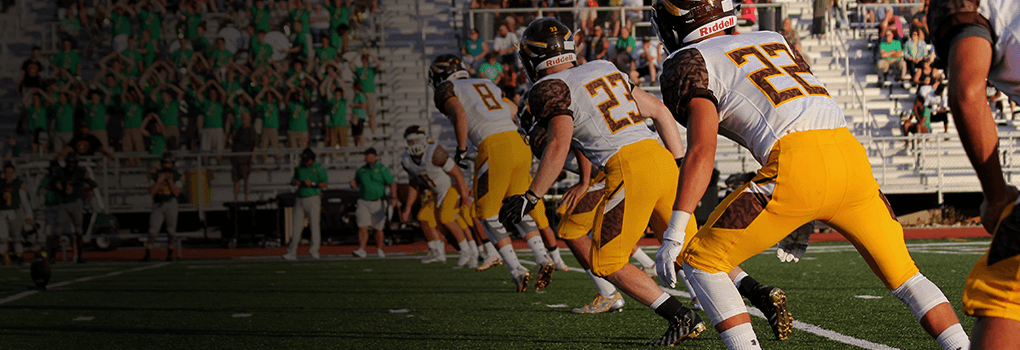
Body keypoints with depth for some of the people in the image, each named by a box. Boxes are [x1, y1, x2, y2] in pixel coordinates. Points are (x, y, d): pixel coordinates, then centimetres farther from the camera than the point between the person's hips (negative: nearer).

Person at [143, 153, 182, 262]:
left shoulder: (177, 176, 1)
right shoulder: (155, 176, 5)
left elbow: (177, 193, -9)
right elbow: (152, 192, -6)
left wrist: (170, 181, -16)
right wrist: (159, 180, -13)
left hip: (171, 204, -1)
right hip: (157, 205, 1)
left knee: (171, 230, -3)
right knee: (152, 230, -6)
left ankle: (170, 253, 9)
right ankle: (148, 253, 0)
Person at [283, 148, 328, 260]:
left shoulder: (319, 168, -3)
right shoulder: (300, 167, 13)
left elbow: (325, 184, -8)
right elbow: (293, 180, 21)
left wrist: (312, 184, -21)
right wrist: (295, 182, -2)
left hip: (313, 199, -5)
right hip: (300, 200, 5)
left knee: (314, 225, -7)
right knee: (297, 226, 1)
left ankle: (314, 251, -5)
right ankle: (292, 253, 0)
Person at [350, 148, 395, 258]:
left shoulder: (382, 169, -2)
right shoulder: (361, 170, 11)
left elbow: (392, 184, -5)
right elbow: (356, 184, 21)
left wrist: (393, 198, -19)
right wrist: (352, 184, -5)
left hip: (378, 203, -2)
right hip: (363, 202, 2)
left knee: (378, 229, 4)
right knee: (362, 227, -12)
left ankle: (379, 250, 19)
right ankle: (361, 250, -17)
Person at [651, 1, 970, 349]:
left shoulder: (690, 63, 10)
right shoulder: (774, 41, 31)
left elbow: (702, 150, -4)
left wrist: (675, 233, -9)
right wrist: (800, 219, 37)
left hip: (797, 166, -6)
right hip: (851, 155, 7)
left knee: (701, 260, 8)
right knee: (903, 274, 21)